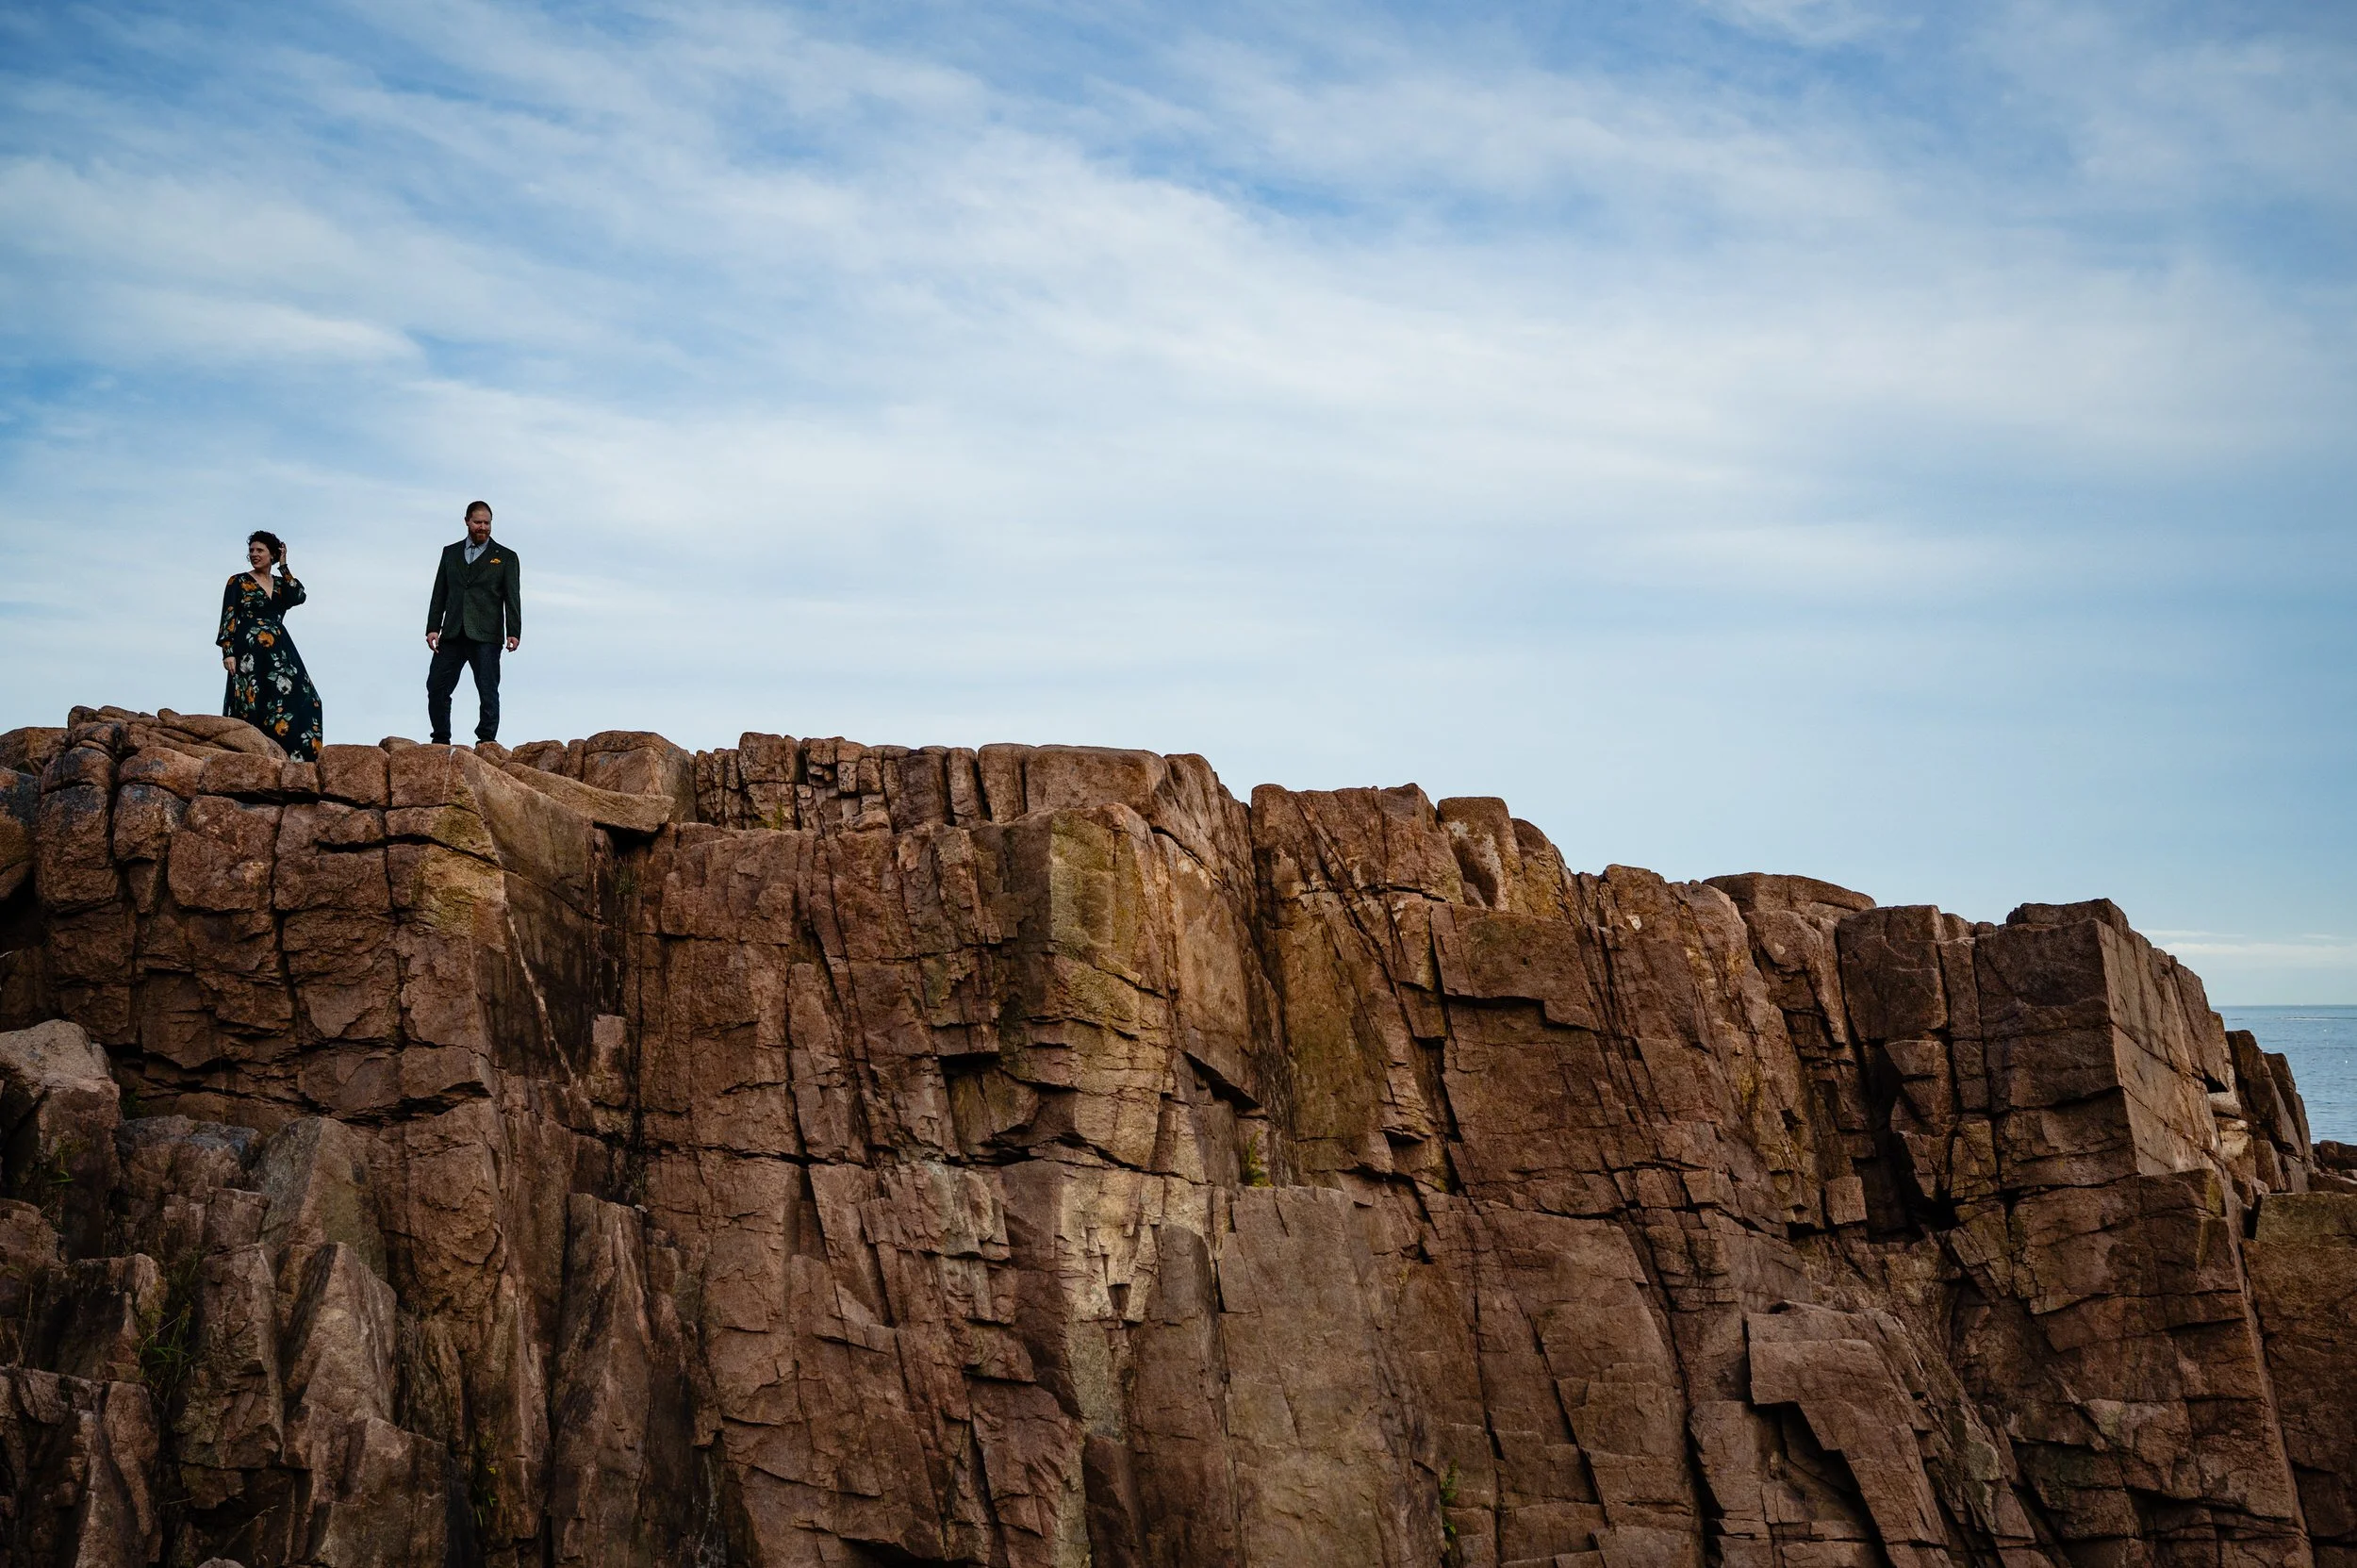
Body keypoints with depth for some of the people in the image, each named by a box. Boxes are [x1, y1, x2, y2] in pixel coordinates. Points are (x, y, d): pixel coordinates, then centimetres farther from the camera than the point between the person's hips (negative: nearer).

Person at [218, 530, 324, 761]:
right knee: (250, 704, -10)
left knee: (300, 699, -8)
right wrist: (227, 652, -12)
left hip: (280, 652, 4)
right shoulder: (238, 582, 7)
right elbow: (228, 618, 0)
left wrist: (283, 567, 3)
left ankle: (294, 757, -10)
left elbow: (299, 597, -3)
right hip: (249, 652, -4)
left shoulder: (281, 584, 18)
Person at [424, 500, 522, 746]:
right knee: (436, 686, -1)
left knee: (488, 691, -4)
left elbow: (512, 598, 1)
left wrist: (513, 632, -10)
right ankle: (441, 740, 8)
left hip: (486, 636, -3)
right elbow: (439, 594, 15)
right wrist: (433, 628, 4)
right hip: (452, 634, 3)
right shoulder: (450, 553, 17)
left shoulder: (506, 557, 8)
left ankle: (486, 742, 0)